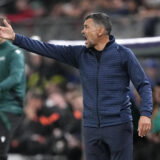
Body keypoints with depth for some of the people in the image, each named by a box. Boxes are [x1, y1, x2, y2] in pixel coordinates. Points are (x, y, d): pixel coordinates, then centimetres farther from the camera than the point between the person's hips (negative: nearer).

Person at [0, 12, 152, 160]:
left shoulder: (123, 54, -3)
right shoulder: (80, 54, 9)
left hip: (118, 125, -5)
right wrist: (15, 37, 5)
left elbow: (143, 85, -4)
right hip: (91, 127, 5)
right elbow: (48, 49, 8)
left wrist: (146, 114, -18)